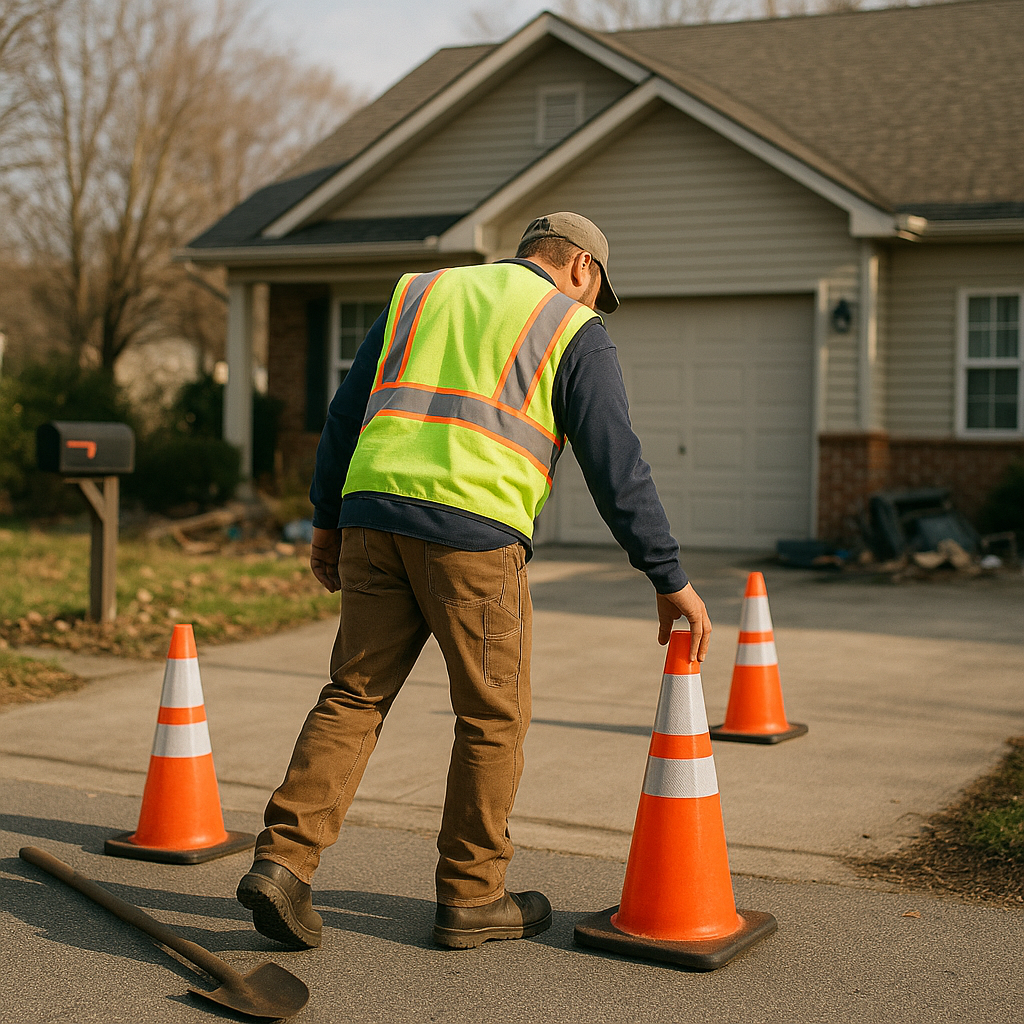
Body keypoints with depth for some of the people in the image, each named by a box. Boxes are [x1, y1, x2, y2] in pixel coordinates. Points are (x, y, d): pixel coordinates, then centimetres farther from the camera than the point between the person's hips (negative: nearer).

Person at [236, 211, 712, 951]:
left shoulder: (422, 292, 23)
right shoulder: (575, 333, 9)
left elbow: (348, 412, 19)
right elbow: (616, 464, 1)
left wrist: (328, 521, 24)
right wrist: (669, 579, 4)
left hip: (374, 512, 5)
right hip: (473, 530, -5)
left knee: (355, 697, 10)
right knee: (493, 716, 8)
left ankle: (284, 861, -1)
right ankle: (471, 899, 15)